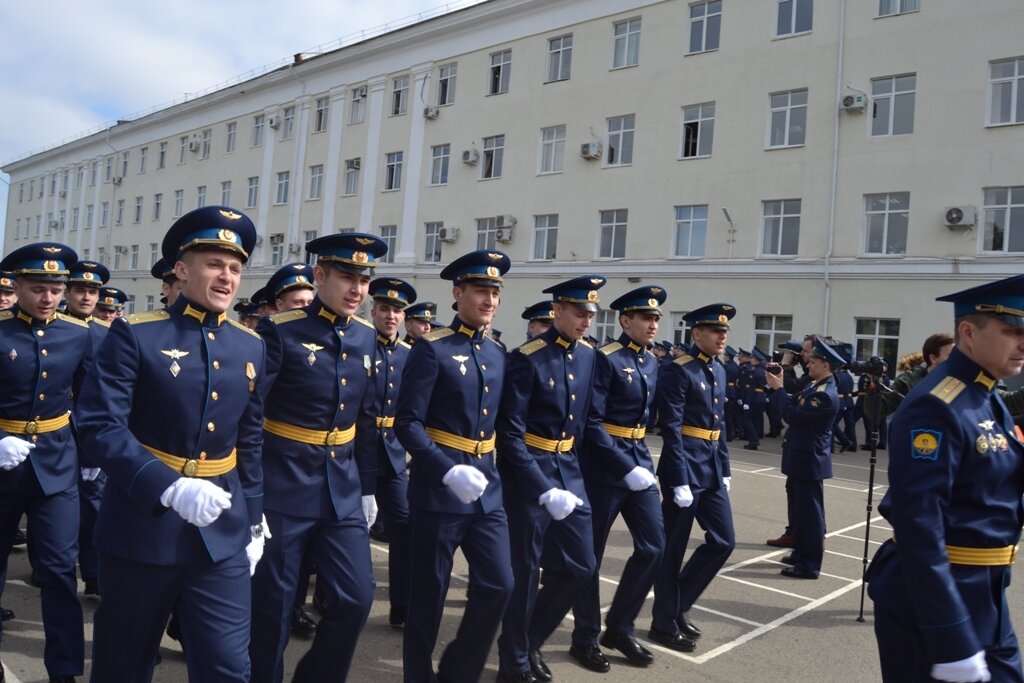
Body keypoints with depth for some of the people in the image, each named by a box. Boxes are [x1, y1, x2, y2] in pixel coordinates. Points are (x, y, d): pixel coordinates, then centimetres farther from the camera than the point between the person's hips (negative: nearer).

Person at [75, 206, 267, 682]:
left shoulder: (249, 347, 6)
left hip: (222, 535, 3)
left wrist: (253, 521, 11)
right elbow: (98, 425, -17)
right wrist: (169, 488, -28)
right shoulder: (134, 335, -9)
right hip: (141, 526, -3)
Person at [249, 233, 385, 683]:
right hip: (283, 484, -5)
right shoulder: (280, 331, -12)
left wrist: (367, 485, 14)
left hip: (342, 488, 5)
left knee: (355, 598, 5)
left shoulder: (365, 337, 6)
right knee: (271, 605, 7)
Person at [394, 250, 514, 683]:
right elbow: (407, 423, -15)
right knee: (429, 593, 6)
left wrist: (487, 471, 11)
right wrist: (450, 472, -23)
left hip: (487, 487, 6)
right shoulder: (432, 349, -10)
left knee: (498, 585, 4)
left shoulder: (496, 354, 10)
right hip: (438, 487, -6)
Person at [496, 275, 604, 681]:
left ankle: (531, 638, 29)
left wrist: (572, 469, 11)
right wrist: (544, 490, -22)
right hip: (527, 470, -7)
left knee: (582, 565, 9)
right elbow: (511, 434, -18)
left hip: (568, 468, 7)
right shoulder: (527, 358, -16)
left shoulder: (588, 356, 5)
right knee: (524, 570, 4)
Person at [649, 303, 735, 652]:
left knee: (723, 541, 11)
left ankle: (678, 605, 26)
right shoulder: (679, 371, -14)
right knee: (673, 548, 3)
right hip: (686, 468, -8)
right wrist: (680, 480, -20)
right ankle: (664, 623, 17)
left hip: (711, 469, 9)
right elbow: (671, 429, -18)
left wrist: (725, 467, 15)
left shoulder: (719, 371, 12)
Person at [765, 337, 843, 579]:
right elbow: (792, 405, 14)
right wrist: (776, 387, 2)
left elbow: (793, 415, -24)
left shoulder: (826, 395, -22)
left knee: (808, 511, -2)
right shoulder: (814, 386, 10)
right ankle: (801, 553, 32)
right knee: (798, 507, 19)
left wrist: (778, 388, -15)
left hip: (809, 461, -10)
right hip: (801, 458, 10)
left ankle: (809, 564, 6)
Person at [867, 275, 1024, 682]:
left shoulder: (990, 400, 9)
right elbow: (919, 526, -27)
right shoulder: (936, 407, -22)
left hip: (986, 594, 9)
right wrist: (950, 641, -28)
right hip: (933, 596, -9)